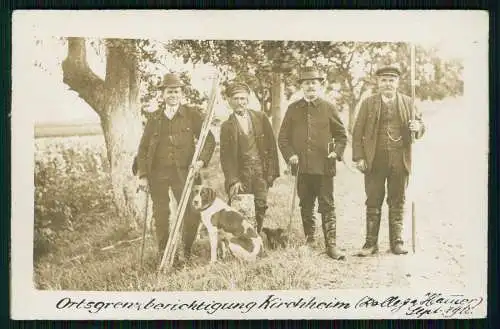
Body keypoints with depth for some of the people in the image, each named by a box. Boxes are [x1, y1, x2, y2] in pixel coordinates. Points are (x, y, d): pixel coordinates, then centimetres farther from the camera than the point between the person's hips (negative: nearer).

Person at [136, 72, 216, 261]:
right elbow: (143, 148, 10)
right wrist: (143, 175, 2)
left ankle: (187, 252, 13)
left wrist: (202, 160, -13)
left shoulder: (192, 115, 4)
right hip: (157, 174, 2)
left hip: (183, 172, -1)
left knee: (191, 213, -6)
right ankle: (163, 255, 21)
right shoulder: (155, 118, 8)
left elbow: (209, 140, 4)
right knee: (160, 215, 8)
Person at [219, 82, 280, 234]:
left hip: (261, 170, 1)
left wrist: (272, 171, 0)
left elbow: (271, 145, 7)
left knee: (261, 207, -4)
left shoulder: (260, 118, 8)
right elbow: (225, 156, 1)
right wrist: (233, 180, -9)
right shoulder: (227, 126, 5)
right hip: (241, 172, -1)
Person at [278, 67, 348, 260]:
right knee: (306, 207, 11)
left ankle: (331, 244, 1)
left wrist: (336, 152, -6)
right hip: (302, 167, 2)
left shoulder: (328, 108, 4)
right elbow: (283, 137, 10)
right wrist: (290, 155, -4)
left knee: (327, 206, -2)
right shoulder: (293, 109, 8)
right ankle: (309, 241, 22)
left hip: (324, 166, -2)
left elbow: (341, 135, 10)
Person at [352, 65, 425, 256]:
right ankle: (371, 243, 7)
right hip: (375, 160, -1)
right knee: (373, 203, 2)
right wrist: (359, 157, -5)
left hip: (400, 161, 1)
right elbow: (357, 133, 4)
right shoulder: (368, 103, 6)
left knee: (398, 203, 7)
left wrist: (417, 127, -12)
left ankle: (397, 242, 15)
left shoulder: (407, 102, 10)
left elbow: (420, 125, 13)